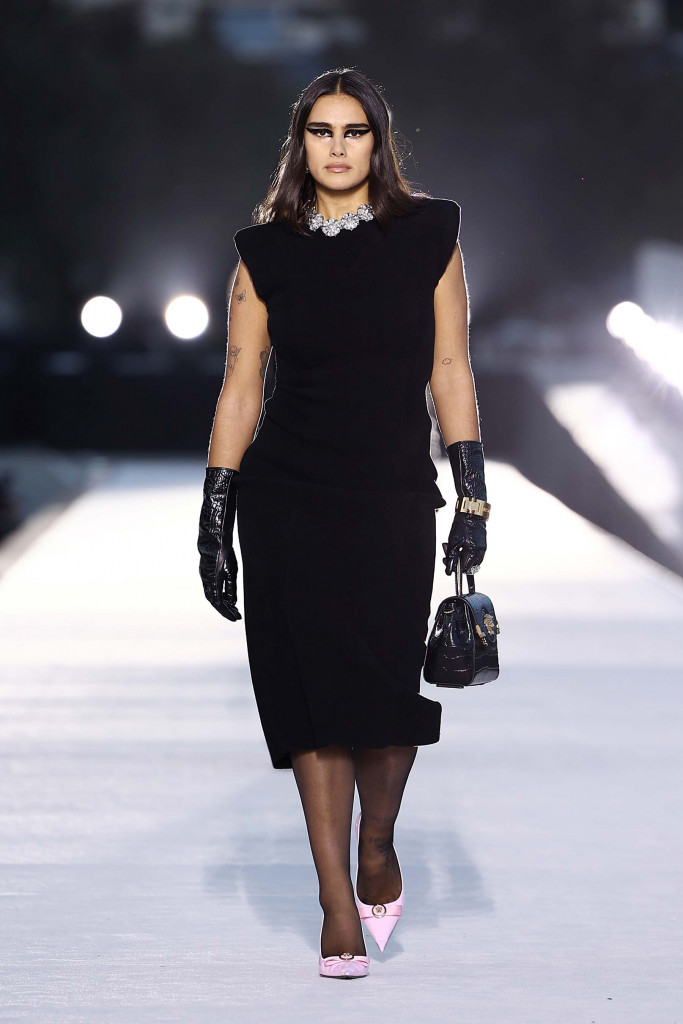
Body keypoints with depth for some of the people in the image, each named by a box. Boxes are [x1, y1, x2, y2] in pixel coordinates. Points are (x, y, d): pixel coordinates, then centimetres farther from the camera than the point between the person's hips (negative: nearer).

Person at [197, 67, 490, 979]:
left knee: (389, 688, -7)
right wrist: (214, 518, 2)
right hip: (286, 498, 1)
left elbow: (450, 372, 4)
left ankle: (377, 851, 22)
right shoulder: (267, 252, 4)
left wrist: (474, 497, 0)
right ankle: (339, 906, 8)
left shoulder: (429, 235, 4)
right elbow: (241, 386, 5)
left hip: (392, 499, 0)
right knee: (313, 696, 0)